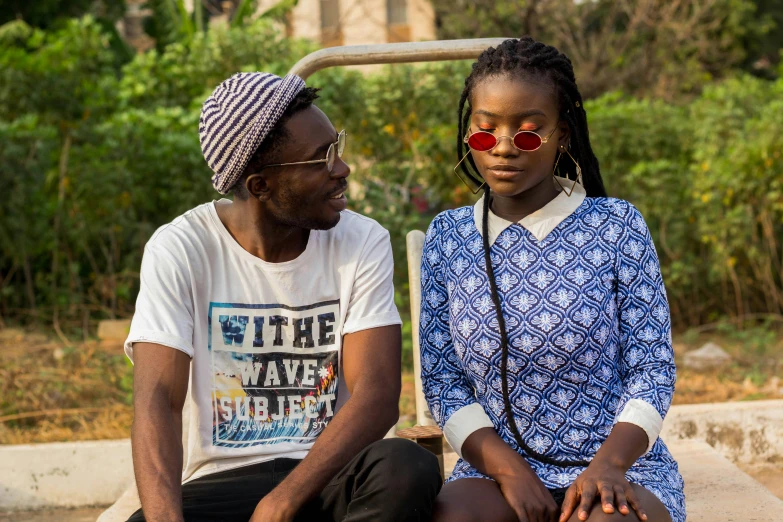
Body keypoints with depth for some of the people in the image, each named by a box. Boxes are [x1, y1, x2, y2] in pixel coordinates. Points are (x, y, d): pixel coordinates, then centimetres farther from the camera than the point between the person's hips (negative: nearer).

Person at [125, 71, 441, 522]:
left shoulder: (363, 243, -2)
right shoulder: (180, 249, -6)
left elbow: (377, 395, -12)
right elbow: (158, 400, -15)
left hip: (328, 474, 3)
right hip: (222, 481, -2)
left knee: (409, 469, -31)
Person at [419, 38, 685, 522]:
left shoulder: (617, 226, -2)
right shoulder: (447, 236, 4)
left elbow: (651, 369, -2)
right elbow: (441, 378, 2)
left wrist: (608, 463, -18)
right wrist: (508, 468, -13)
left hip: (618, 467, -1)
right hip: (497, 466, 1)